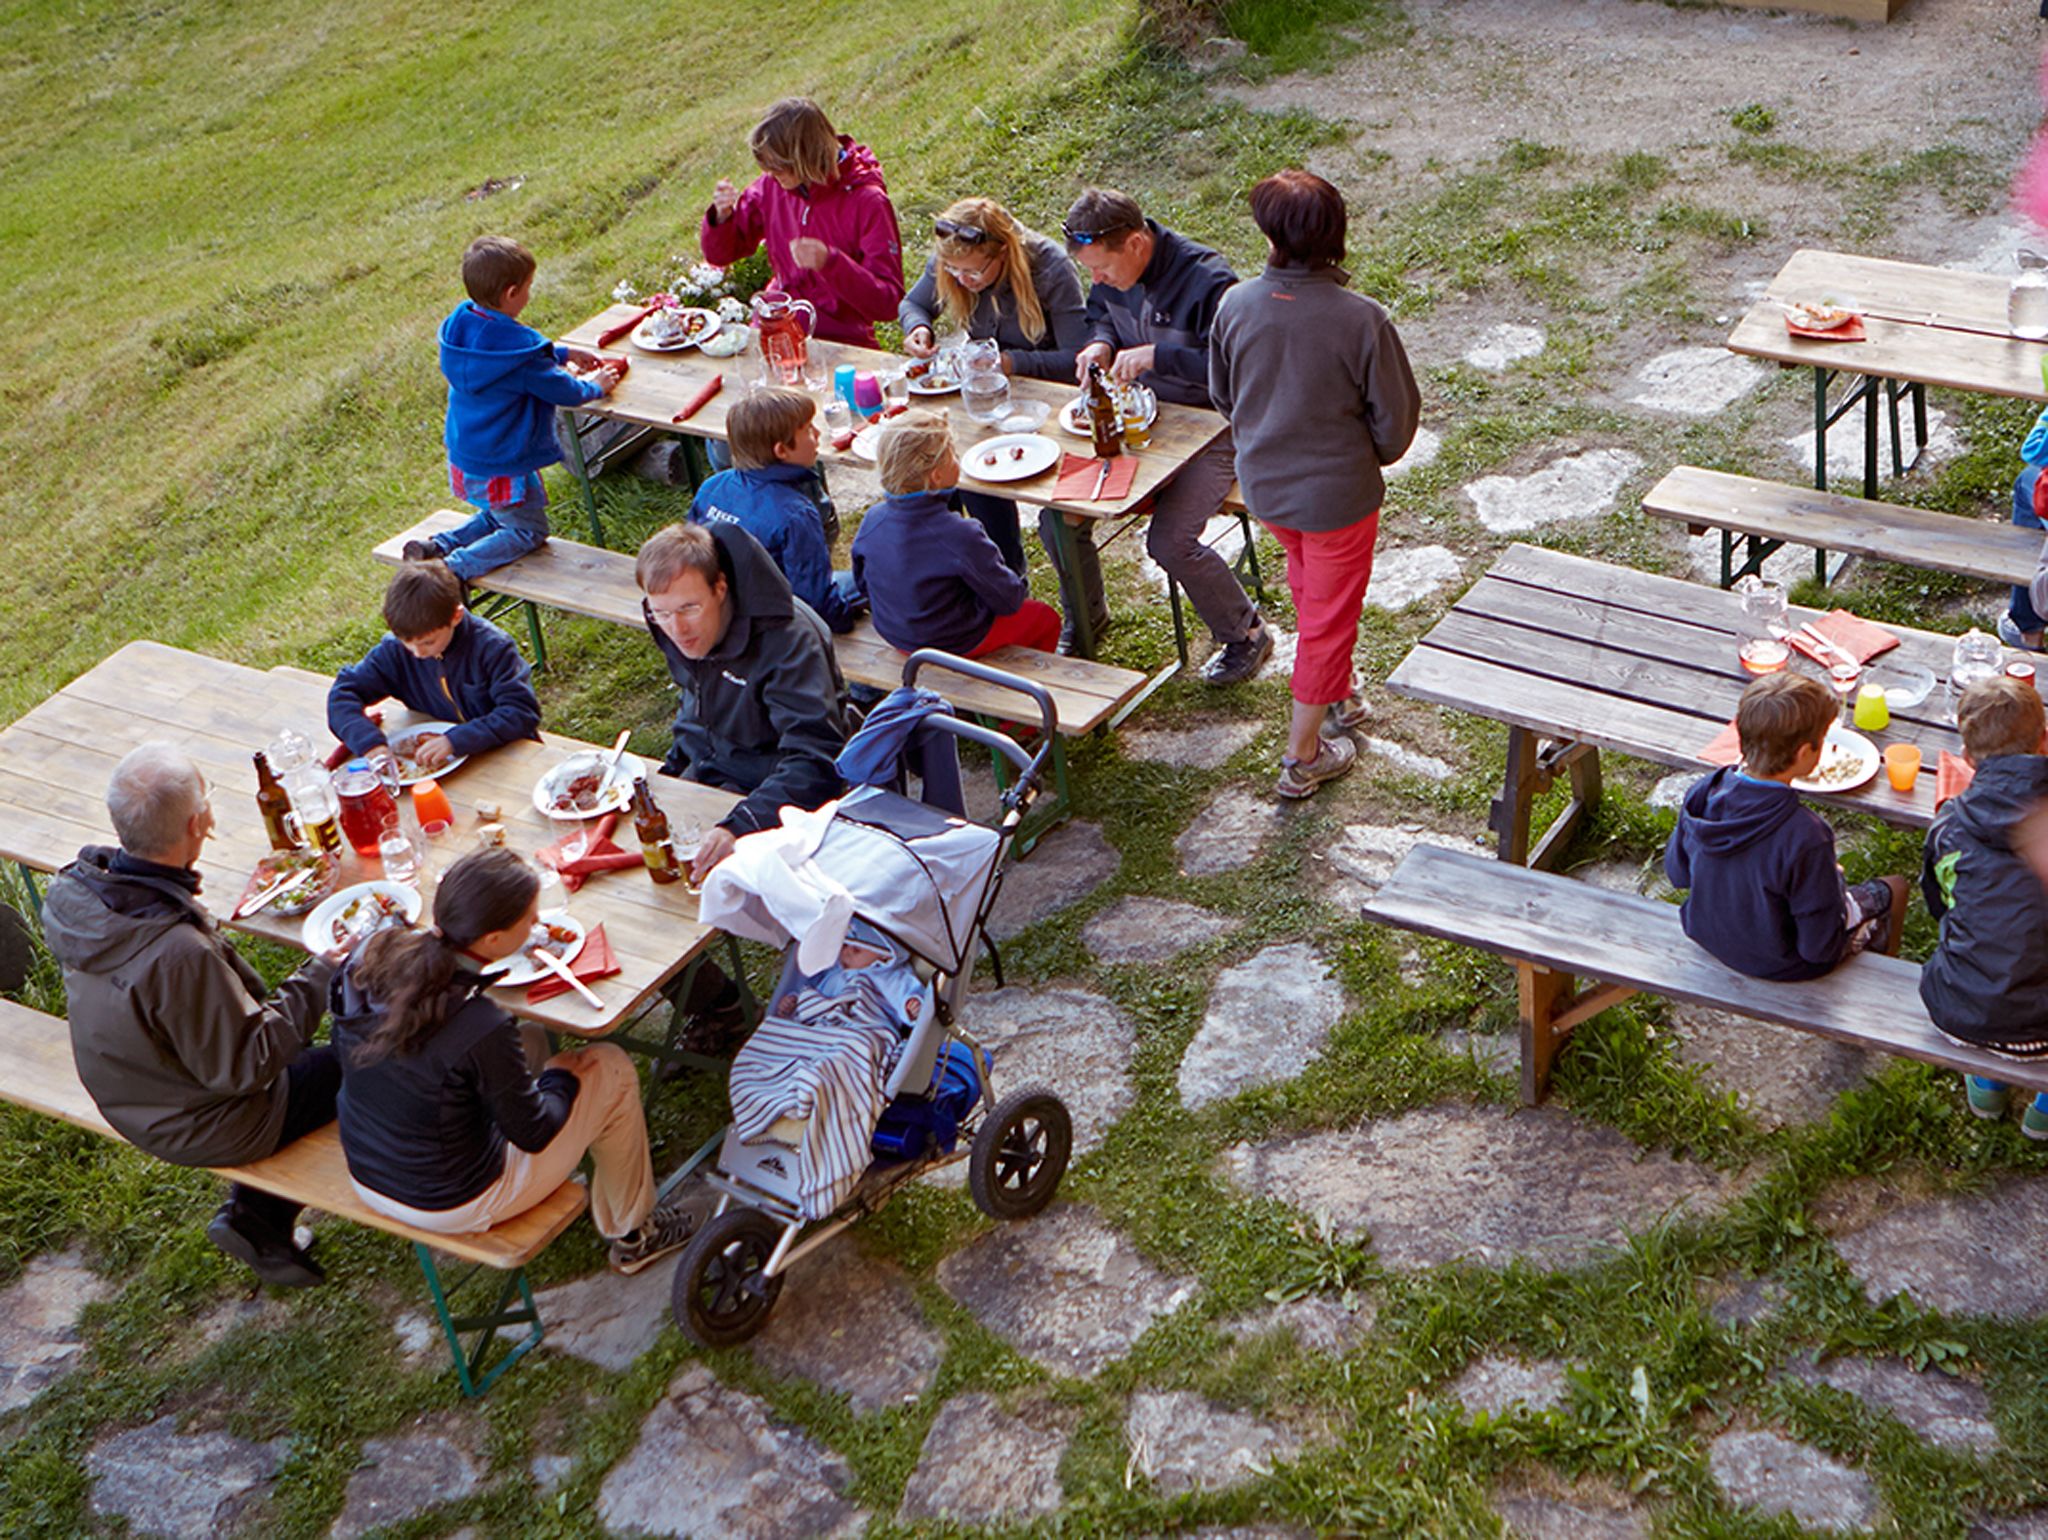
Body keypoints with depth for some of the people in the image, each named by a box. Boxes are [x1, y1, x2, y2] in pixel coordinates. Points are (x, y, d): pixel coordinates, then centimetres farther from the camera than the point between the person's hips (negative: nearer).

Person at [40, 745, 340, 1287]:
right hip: (198, 1129, -8)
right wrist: (321, 973, -20)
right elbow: (243, 1067, -26)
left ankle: (254, 1214, 25)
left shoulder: (72, 891, -16)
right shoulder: (179, 954, -41)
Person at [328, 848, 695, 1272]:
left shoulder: (369, 957, -16)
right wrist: (562, 1075, 3)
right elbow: (533, 1133, -18)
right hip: (453, 1209, -7)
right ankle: (631, 1234, 30)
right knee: (612, 1071, 6)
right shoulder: (482, 1029, -34)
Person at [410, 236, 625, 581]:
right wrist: (594, 386, 6)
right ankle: (455, 569, -9)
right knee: (529, 532, 11)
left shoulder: (461, 323, -2)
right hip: (502, 471, -8)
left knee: (500, 516, 29)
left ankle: (437, 547, 10)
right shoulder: (518, 350, -27)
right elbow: (565, 392, -15)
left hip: (463, 460, 8)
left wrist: (564, 353, 19)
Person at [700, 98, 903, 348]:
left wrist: (830, 263, -31)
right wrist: (722, 215, -9)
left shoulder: (868, 202, -13)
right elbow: (719, 254, 14)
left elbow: (889, 303, -17)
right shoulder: (772, 185, 2)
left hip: (841, 341, -5)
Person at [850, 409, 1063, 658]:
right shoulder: (960, 535, -34)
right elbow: (1008, 600, -21)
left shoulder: (872, 519, -16)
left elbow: (863, 584, 2)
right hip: (956, 645, -7)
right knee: (1046, 617, 20)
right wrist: (1019, 589, 2)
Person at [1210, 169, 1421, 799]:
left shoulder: (1235, 305, -15)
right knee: (1328, 612, 13)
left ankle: (1336, 694, 50)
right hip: (1337, 492, -4)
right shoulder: (1361, 320, -26)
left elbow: (1221, 394, 2)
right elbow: (1396, 414, -14)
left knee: (1309, 586, 31)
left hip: (1262, 483, 4)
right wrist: (1370, 457, 9)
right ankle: (1303, 756, 25)